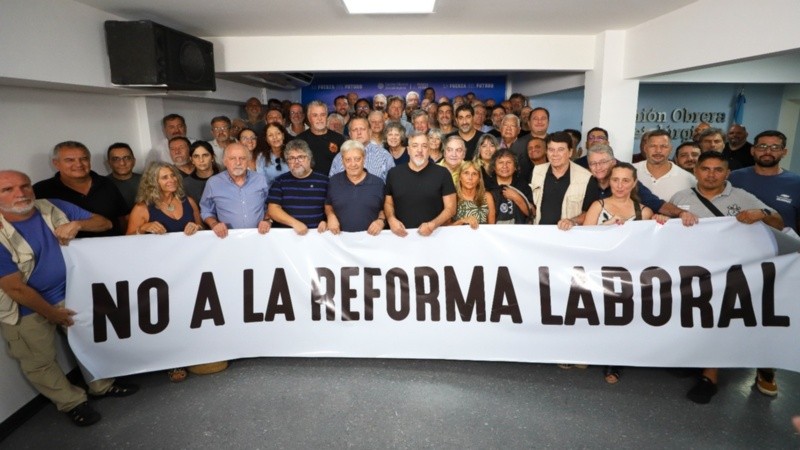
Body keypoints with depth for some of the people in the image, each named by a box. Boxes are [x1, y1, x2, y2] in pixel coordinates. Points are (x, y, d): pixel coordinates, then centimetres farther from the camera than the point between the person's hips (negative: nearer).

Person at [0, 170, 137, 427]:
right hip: (25, 310, -4)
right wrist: (52, 313, -12)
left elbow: (105, 224, -4)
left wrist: (76, 224, -24)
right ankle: (72, 403, 33)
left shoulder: (54, 209, -10)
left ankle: (102, 386, 40)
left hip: (69, 293, 4)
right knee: (39, 362, 11)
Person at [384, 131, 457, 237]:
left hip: (432, 234, -2)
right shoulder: (394, 173, 10)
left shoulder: (442, 173, 3)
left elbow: (450, 207, 2)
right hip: (402, 235, 2)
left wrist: (433, 225, -13)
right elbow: (388, 203, 18)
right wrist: (391, 219, -2)